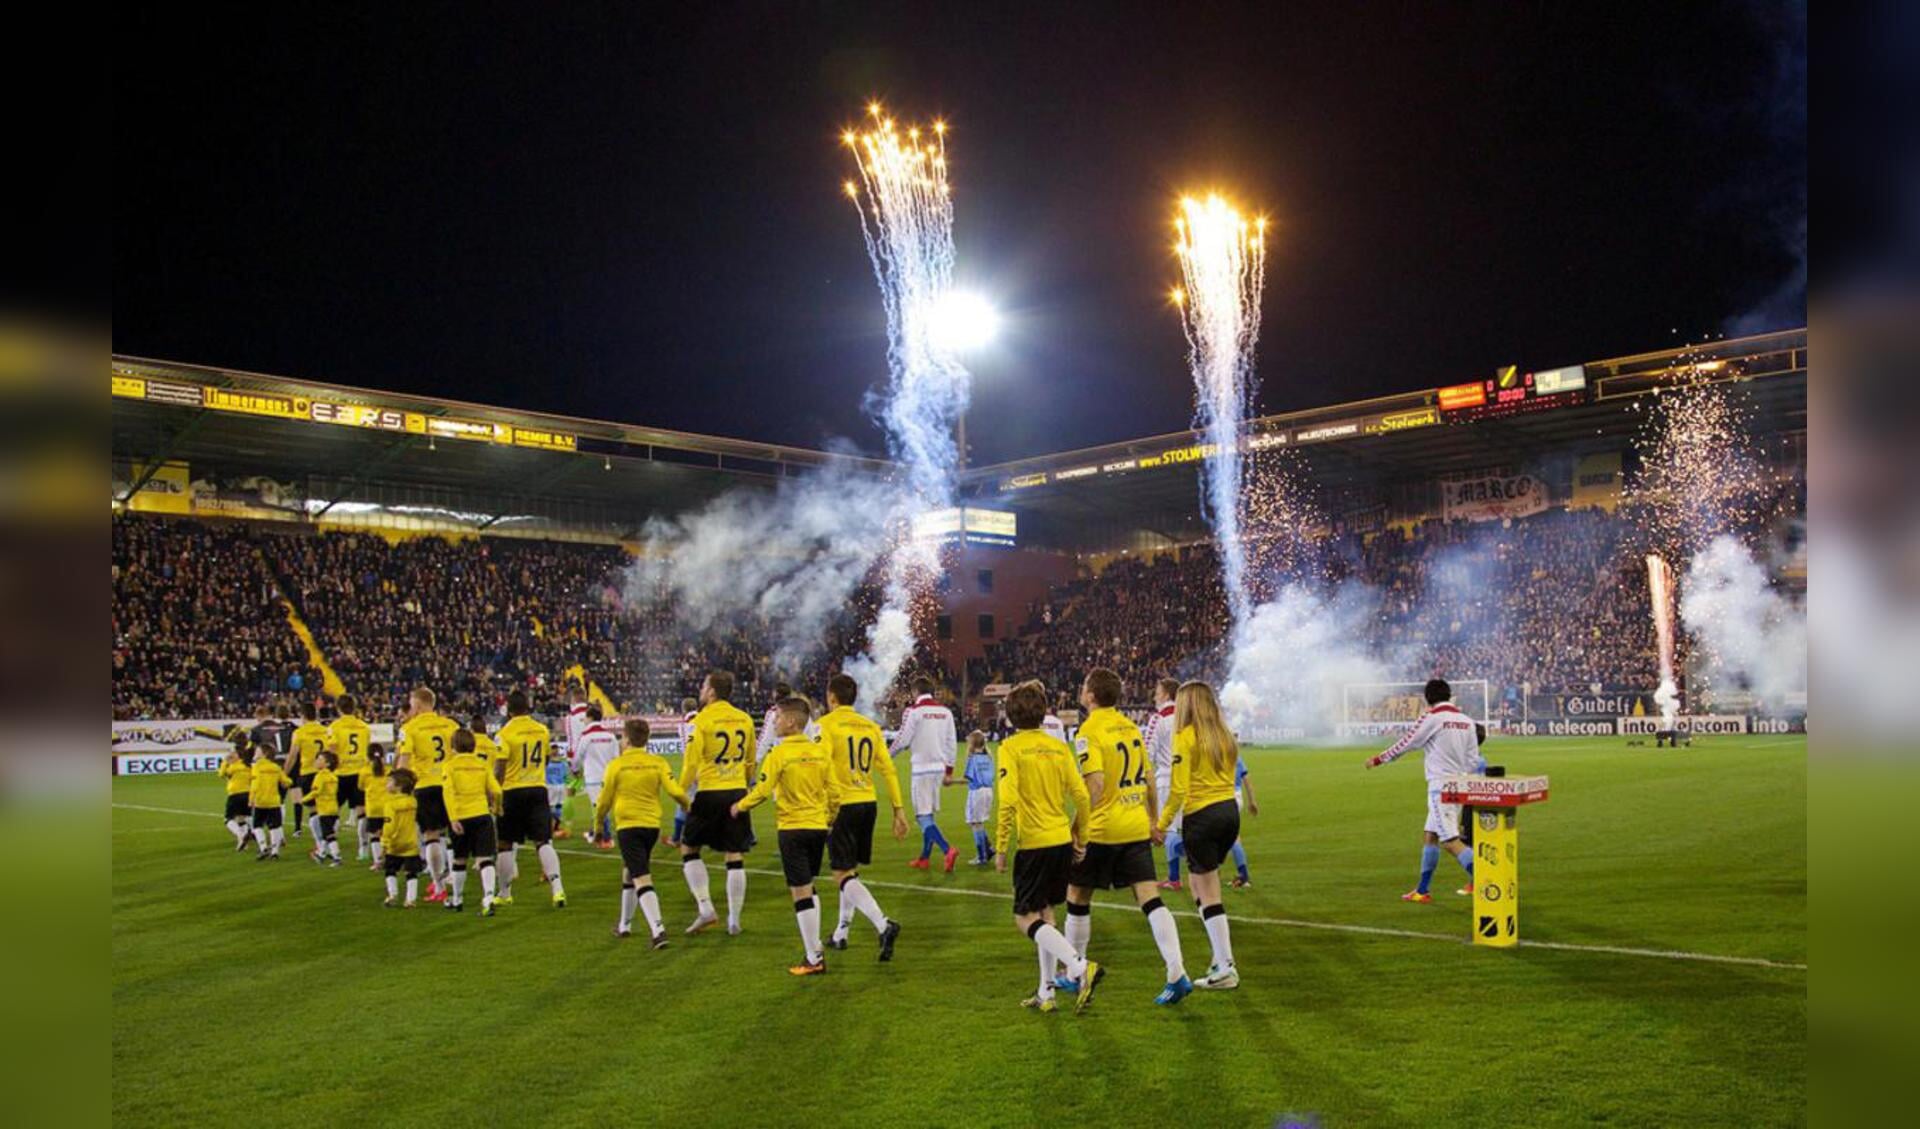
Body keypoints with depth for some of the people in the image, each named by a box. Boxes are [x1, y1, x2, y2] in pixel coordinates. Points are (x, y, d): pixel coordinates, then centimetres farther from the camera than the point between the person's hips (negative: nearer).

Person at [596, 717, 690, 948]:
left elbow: (604, 801, 2)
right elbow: (675, 791, -10)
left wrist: (597, 823, 20)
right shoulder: (658, 762, 1)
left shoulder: (616, 765, -5)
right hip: (652, 825, 4)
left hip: (627, 826, -4)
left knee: (642, 880, -9)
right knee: (629, 872, 24)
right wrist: (687, 806, 10)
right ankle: (625, 925, 34)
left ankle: (657, 929, -23)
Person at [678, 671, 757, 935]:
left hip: (710, 794, -4)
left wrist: (681, 793, -2)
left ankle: (705, 909, 2)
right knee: (735, 858, 6)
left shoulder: (701, 720, -9)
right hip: (737, 793, 4)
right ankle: (734, 920, 8)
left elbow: (692, 762, -12)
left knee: (689, 849, 12)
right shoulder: (745, 719, 7)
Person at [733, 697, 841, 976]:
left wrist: (739, 807, 5)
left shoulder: (779, 753, -11)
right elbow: (834, 792, 6)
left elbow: (762, 790, -13)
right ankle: (815, 948, 22)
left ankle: (813, 959, 2)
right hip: (818, 827, 6)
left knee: (801, 892, -1)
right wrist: (829, 819, 21)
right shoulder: (819, 752, 5)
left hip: (793, 828, -6)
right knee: (808, 888, 20)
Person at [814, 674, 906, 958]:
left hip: (843, 805, -6)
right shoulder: (871, 726, 11)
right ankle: (841, 933, 27)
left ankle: (884, 925, -21)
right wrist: (898, 810, 13)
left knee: (843, 875, -4)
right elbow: (888, 770, 9)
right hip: (868, 803, 6)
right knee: (850, 871, 20)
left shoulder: (827, 724, -6)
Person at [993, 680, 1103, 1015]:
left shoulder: (1011, 748, -9)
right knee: (1045, 914, 17)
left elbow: (1008, 800, -17)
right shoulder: (1059, 748, 7)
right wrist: (1081, 840, 15)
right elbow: (1081, 796, 5)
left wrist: (1000, 848, -10)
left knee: (1026, 918, 1)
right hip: (1062, 841, 6)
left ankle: (1080, 967, -17)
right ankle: (1046, 994, 20)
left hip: (1034, 843, -6)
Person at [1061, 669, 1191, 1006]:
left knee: (1077, 898, 12)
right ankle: (1177, 974, -8)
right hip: (1137, 827, 6)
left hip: (1102, 829, -6)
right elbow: (1148, 778, 15)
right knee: (1150, 900, 2)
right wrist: (1154, 820, 23)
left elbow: (1095, 785, -21)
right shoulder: (1130, 726, 10)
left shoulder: (1089, 731, -12)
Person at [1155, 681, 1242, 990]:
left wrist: (1162, 823, -6)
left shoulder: (1185, 736, -9)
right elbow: (1228, 777, 11)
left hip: (1202, 816, -7)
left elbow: (1179, 788, -14)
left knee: (1208, 894, 1)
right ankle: (1222, 956, 19)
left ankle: (1225, 968, 2)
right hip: (1230, 811, 7)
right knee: (1198, 881, 21)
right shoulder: (1224, 735, 11)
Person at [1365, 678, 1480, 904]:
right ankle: (1423, 890, 22)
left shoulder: (1431, 718, -10)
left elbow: (1404, 743, -2)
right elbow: (1473, 759, 10)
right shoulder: (1466, 721, 9)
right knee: (1429, 835, 17)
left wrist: (1378, 759, 11)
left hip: (1441, 786, -8)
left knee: (1450, 841, -11)